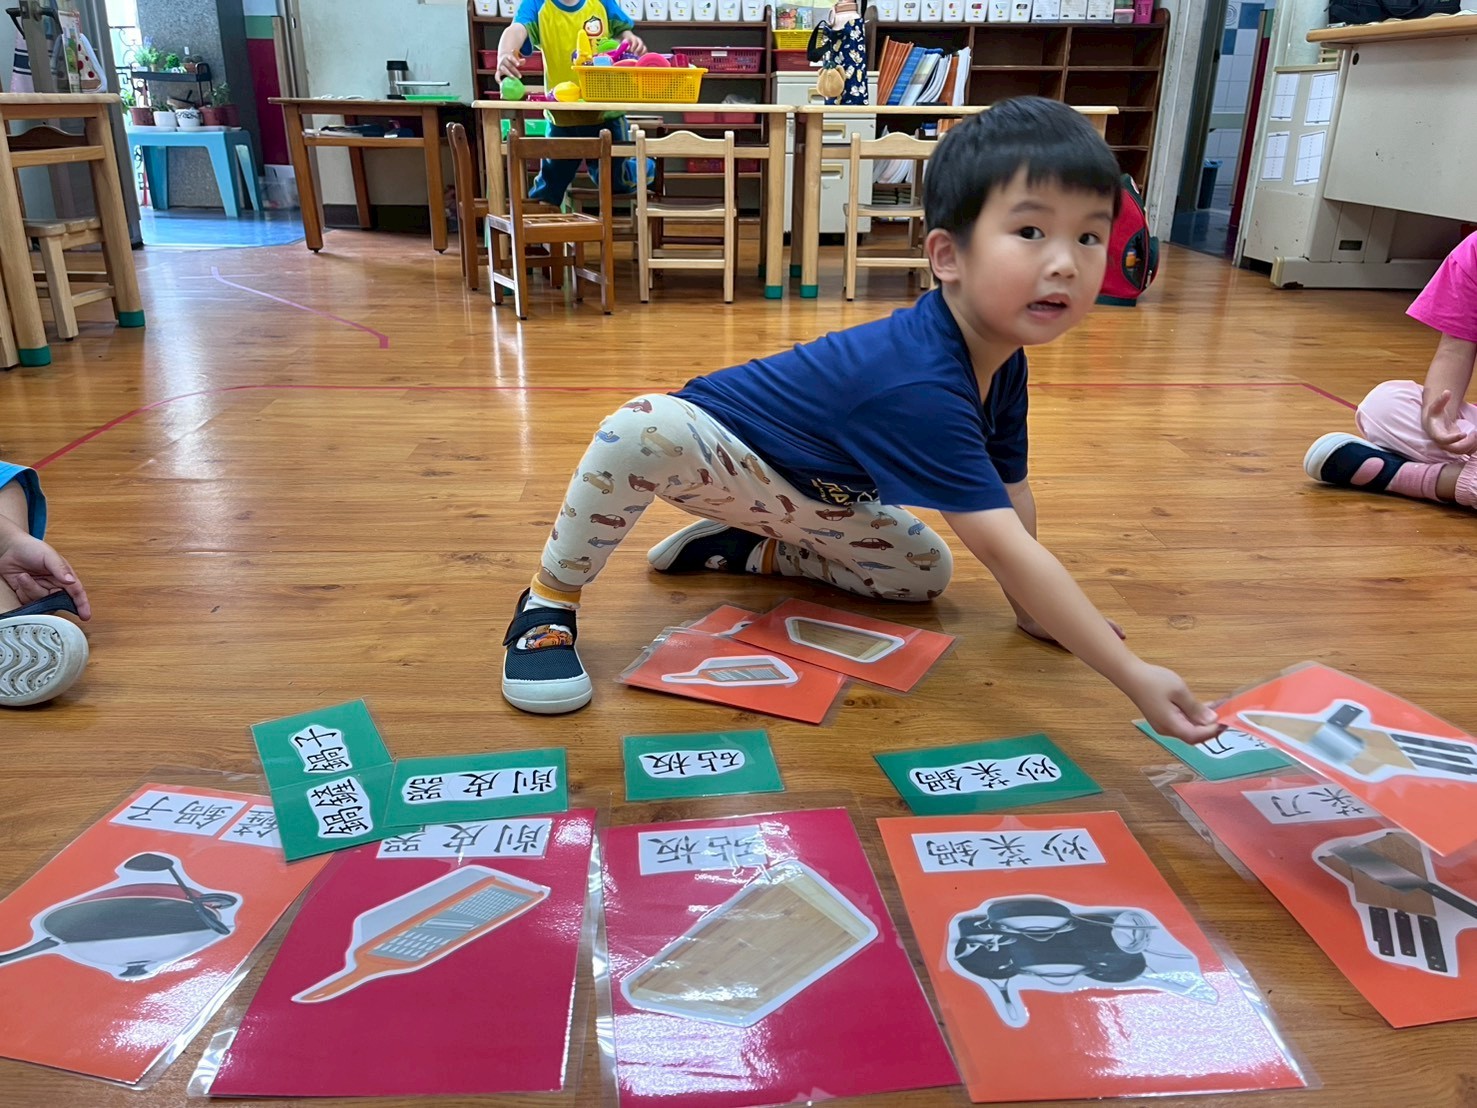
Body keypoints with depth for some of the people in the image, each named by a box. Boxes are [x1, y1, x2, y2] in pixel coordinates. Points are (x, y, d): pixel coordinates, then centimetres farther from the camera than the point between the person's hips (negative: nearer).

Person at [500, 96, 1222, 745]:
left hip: (813, 497, 8)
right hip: (719, 444, -8)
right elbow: (1006, 549, -41)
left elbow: (1013, 498, 0)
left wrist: (1034, 607, -1)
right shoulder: (917, 383, -39)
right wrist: (1135, 676, -39)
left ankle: (746, 549, 20)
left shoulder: (1004, 362, -11)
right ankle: (548, 606, -17)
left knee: (924, 571, 10)